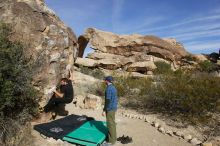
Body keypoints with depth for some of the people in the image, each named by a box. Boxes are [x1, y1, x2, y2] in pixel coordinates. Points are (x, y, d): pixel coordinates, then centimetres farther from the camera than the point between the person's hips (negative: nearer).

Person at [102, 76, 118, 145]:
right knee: (112, 123, 18)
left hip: (110, 109, -10)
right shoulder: (113, 88, 10)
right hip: (113, 108, 10)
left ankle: (111, 140, 11)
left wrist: (104, 110, -17)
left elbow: (108, 101, -23)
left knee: (110, 124, 0)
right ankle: (113, 137, 29)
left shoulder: (108, 89, -20)